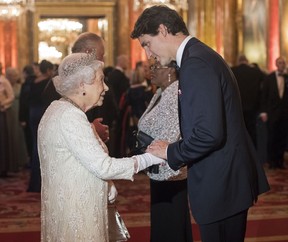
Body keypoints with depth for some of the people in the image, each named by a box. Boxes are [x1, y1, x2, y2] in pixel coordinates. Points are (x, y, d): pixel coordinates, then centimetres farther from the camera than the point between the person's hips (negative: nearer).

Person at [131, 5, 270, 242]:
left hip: (221, 183, -10)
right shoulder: (200, 54, 12)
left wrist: (171, 152, -13)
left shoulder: (196, 63, -20)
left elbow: (209, 134, -27)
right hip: (229, 177, 10)